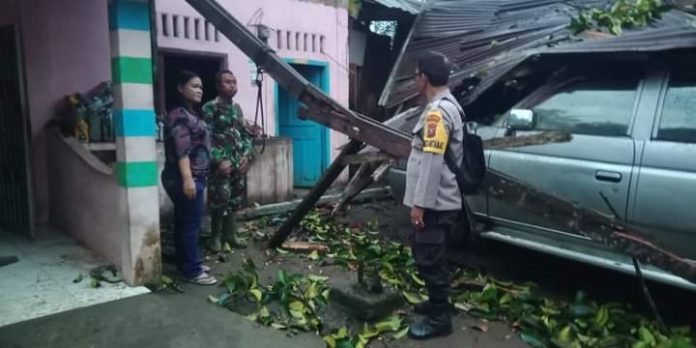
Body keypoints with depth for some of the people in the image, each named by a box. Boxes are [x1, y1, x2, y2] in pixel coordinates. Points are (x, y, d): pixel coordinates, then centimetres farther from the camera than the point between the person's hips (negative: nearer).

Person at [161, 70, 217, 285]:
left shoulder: (190, 114, 17)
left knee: (184, 223, 16)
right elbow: (182, 150, -24)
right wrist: (187, 179, -30)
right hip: (185, 179, -10)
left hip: (195, 178, 10)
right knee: (191, 225, -6)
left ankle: (187, 264, 26)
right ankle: (193, 272, 0)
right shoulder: (178, 115, -14)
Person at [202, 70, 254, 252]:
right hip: (221, 163, -6)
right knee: (220, 201, -5)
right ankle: (216, 237, 10)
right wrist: (219, 160, -18)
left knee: (235, 200, 11)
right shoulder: (210, 108, -6)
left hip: (239, 163, 6)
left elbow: (246, 134, 17)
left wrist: (247, 155, 3)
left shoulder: (237, 108, 14)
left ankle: (231, 234, 22)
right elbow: (206, 138, -12)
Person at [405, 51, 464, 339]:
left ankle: (439, 319, 11)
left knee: (429, 260, -1)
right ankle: (437, 303, 35)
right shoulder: (448, 106, 14)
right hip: (439, 201, 10)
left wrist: (420, 203, -21)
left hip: (434, 203, -10)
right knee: (431, 258, 21)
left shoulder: (437, 111, -19)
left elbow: (432, 162, -24)